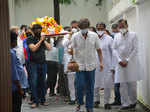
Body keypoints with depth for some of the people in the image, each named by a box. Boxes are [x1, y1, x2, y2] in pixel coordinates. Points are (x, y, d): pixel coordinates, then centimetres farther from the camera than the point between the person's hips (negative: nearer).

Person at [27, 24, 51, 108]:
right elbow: (33, 48, -15)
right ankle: (35, 101, -3)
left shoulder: (42, 38, 12)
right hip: (34, 63, -4)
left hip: (43, 63, 4)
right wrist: (40, 40, -11)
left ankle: (43, 100, 15)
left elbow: (49, 48, 4)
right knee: (34, 83, -6)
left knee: (43, 82, 7)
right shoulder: (30, 39, 0)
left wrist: (44, 40, -1)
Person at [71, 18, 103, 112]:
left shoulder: (94, 36, -1)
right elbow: (72, 49, -1)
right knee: (80, 86, -7)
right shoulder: (75, 36, -4)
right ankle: (80, 103, 18)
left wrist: (101, 62, 0)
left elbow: (98, 50, 6)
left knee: (90, 88, 5)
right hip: (79, 65, -1)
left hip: (91, 65, 1)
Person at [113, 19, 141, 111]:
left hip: (131, 62, -3)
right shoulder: (117, 36, 10)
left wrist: (127, 60, -10)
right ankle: (126, 103, 7)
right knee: (123, 84, 0)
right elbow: (115, 49, 8)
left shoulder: (133, 35, 0)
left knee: (132, 83, -1)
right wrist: (120, 60, -5)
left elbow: (135, 49, -4)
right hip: (121, 63, 3)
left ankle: (133, 102, 16)